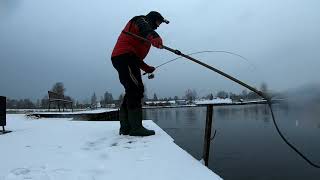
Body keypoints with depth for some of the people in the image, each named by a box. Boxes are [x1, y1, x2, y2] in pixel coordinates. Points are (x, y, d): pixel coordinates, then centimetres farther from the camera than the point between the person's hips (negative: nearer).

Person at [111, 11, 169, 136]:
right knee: (136, 90, -17)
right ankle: (136, 127, -20)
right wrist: (156, 40, -41)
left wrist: (147, 68, 19)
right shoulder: (142, 20, 8)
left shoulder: (144, 36, 35)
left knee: (131, 91, 7)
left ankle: (125, 127, 9)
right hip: (124, 56, -10)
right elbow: (147, 30, -20)